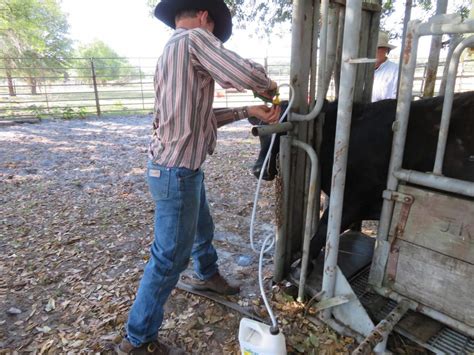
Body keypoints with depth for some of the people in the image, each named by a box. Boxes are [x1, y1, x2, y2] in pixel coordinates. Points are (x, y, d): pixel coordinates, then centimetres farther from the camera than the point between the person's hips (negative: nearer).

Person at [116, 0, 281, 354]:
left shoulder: (173, 50, 16)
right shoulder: (193, 38, -12)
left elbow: (203, 115, 14)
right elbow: (244, 73, -23)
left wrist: (248, 111, 9)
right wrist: (269, 85, -1)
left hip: (185, 169, 10)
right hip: (176, 172, -10)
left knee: (202, 227, 28)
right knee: (170, 257, 2)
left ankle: (207, 275, 55)